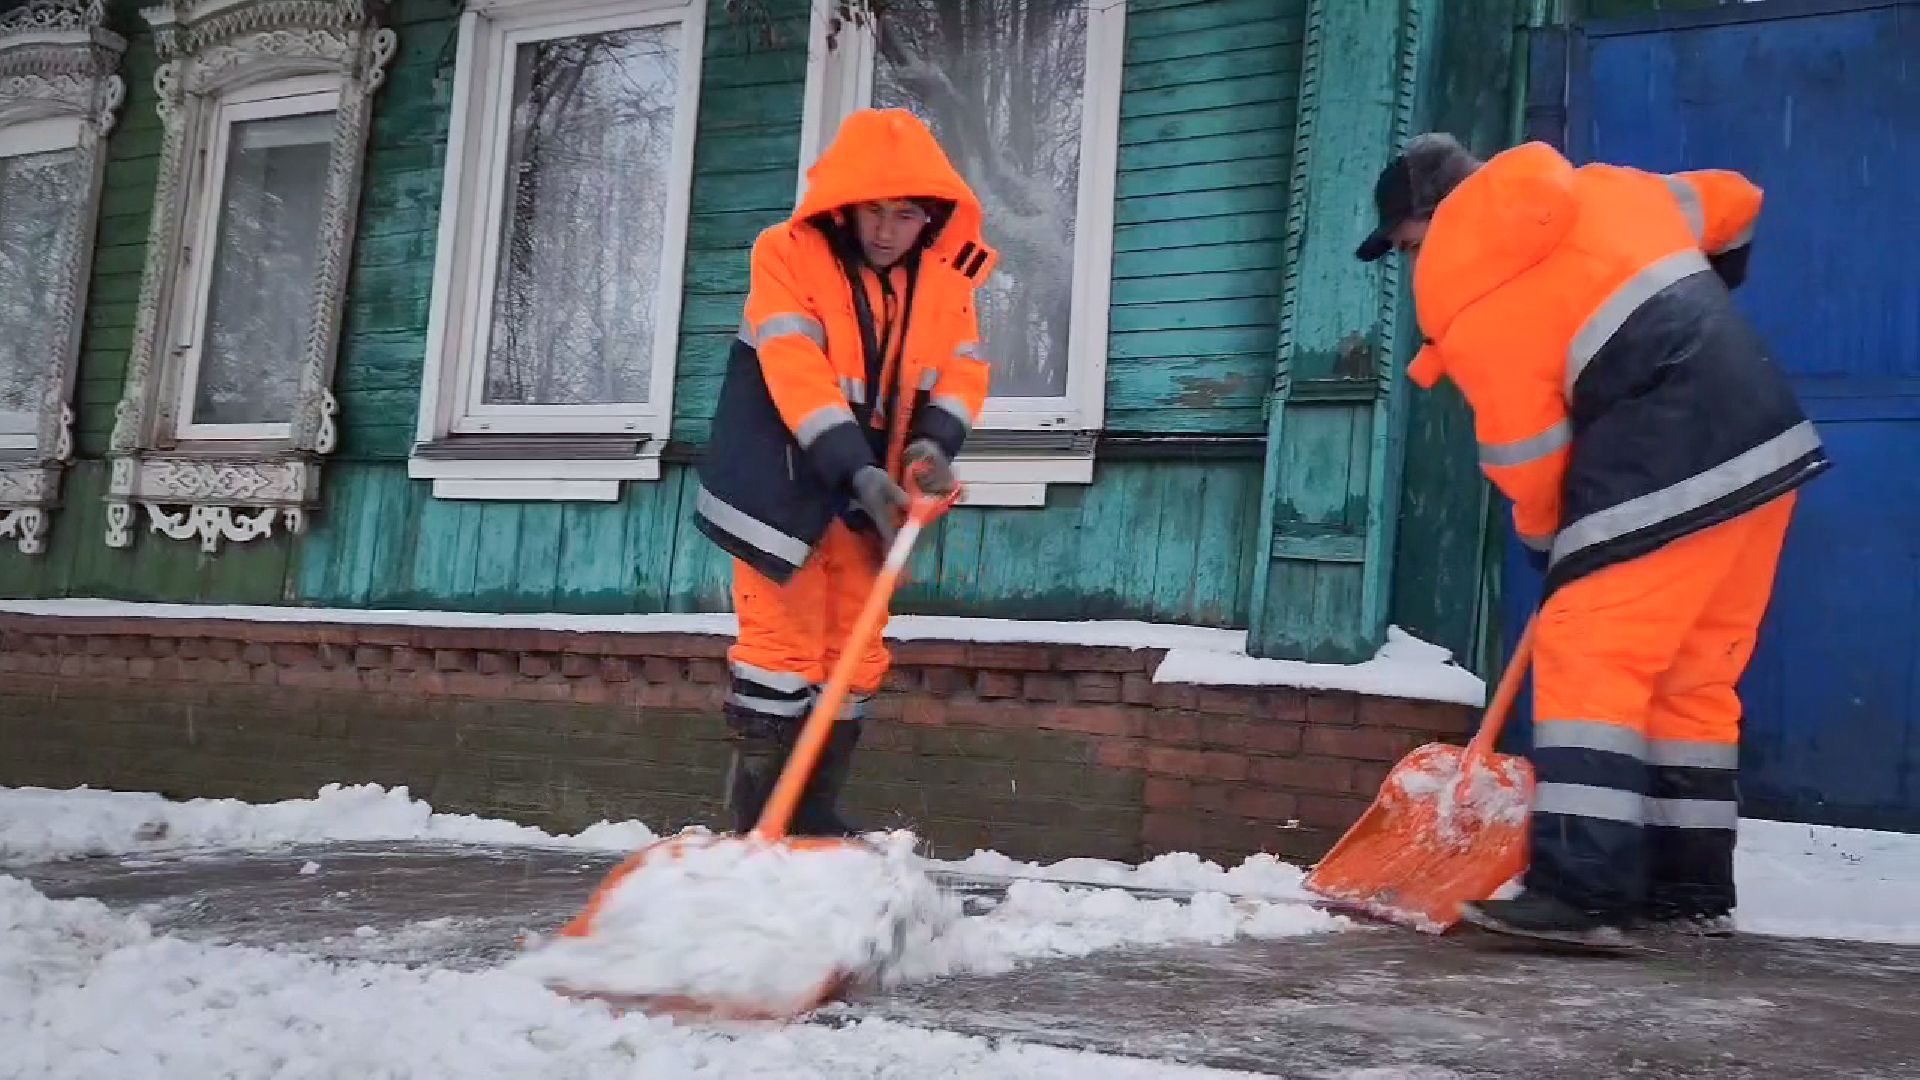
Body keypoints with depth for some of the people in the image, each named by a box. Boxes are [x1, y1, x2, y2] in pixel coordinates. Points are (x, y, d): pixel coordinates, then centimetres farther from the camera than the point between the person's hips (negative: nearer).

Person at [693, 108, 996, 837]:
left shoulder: (946, 274, 0)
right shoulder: (789, 254, -16)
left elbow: (962, 368, 0)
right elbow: (796, 371, -26)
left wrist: (934, 442, -22)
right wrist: (858, 470, -35)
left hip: (869, 494, 5)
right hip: (785, 486, -5)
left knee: (856, 657, 8)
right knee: (782, 645, -4)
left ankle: (816, 815, 19)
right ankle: (757, 823, 4)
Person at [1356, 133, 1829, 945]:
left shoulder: (1467, 298, -6)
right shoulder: (1604, 190, 16)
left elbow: (1526, 454, -3)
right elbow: (1733, 203, 29)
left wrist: (1549, 544, 14)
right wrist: (1696, 305, 44)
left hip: (1668, 472, -9)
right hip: (1766, 438, 9)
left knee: (1586, 659, -6)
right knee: (1694, 675, 13)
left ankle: (1579, 889, -13)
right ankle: (1690, 888, 17)